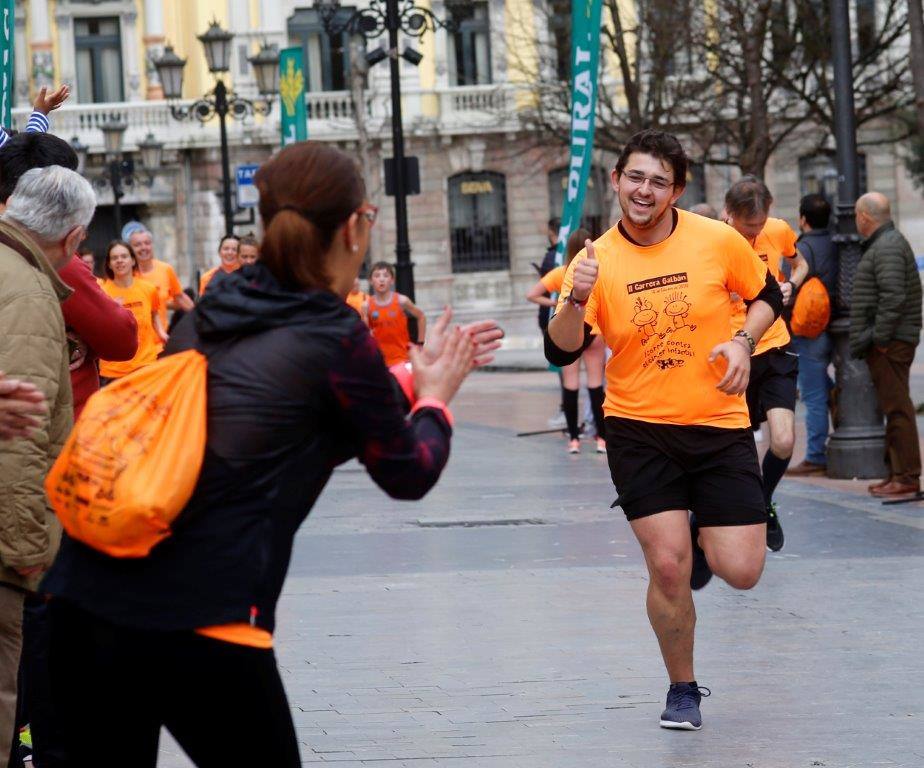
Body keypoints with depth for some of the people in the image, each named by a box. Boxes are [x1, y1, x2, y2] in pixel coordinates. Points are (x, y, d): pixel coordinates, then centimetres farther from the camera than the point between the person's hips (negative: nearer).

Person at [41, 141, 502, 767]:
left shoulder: (216, 310, 13)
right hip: (199, 627, -6)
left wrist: (420, 377, 36)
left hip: (83, 599, 6)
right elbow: (408, 474, 8)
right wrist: (436, 397, 27)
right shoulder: (336, 339, -5)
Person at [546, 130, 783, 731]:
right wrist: (576, 299, -28)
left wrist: (743, 342, -9)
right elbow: (562, 353, -10)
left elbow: (768, 296, 10)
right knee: (667, 566, -9)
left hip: (720, 426, 0)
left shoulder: (717, 240, -6)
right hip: (638, 429, 0)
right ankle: (683, 691, 14)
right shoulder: (597, 260, -5)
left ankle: (702, 540, 32)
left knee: (741, 571, -6)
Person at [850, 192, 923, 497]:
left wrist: (879, 337, -21)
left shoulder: (887, 247, -14)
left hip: (889, 344, -11)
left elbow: (893, 297, -24)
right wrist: (868, 339, 20)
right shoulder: (886, 243, 20)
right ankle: (897, 472, 19)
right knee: (894, 406, 14)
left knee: (897, 407, -10)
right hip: (886, 343, 11)